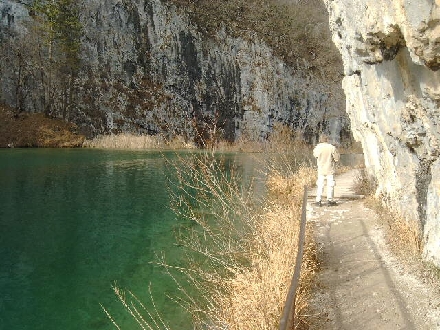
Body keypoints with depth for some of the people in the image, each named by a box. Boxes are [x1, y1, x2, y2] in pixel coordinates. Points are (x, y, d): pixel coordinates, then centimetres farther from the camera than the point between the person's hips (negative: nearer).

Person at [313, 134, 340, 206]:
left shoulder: (318, 148, -9)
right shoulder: (332, 147, -12)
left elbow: (315, 155, 10)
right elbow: (337, 158, -6)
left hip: (321, 170, 1)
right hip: (330, 170, -1)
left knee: (320, 185, 7)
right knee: (330, 185, 8)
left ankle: (318, 200, 6)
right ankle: (330, 200, 10)